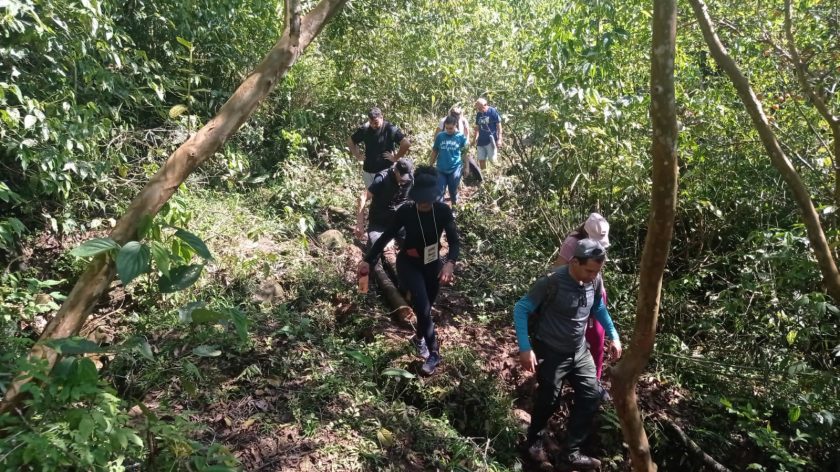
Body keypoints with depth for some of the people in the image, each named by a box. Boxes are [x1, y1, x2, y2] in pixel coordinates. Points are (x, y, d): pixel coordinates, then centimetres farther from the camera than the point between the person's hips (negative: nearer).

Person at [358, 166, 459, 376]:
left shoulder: (443, 211, -18)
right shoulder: (405, 211, -21)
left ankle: (419, 338, 47)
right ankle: (434, 353, -3)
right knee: (423, 307, -18)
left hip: (433, 263, 3)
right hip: (409, 264, -3)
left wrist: (450, 263, -38)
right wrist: (368, 260, -15)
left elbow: (454, 241, -19)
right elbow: (386, 236, -11)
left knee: (426, 307, 18)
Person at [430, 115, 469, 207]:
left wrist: (466, 167, 3)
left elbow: (464, 154, 2)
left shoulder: (461, 137, -7)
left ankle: (454, 207, 32)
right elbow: (435, 151, 5)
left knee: (453, 191, 13)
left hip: (455, 169, -1)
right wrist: (431, 165, 8)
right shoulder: (440, 136, -4)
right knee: (439, 192, 3)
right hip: (441, 169, 1)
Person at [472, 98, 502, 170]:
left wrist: (499, 139, -12)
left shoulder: (493, 111, -7)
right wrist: (474, 140, 17)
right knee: (481, 161, 8)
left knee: (492, 160, -4)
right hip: (481, 141, 6)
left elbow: (499, 126, -6)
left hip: (491, 140, -6)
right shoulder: (478, 114, 8)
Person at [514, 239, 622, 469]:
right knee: (548, 401, 8)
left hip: (579, 351, 6)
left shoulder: (595, 280, -10)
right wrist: (525, 348, -25)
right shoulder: (552, 282, -28)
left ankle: (571, 453, 23)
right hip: (551, 353, -6)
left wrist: (613, 335, 7)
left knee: (590, 399, 6)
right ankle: (534, 439, 39)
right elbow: (521, 309, -20)